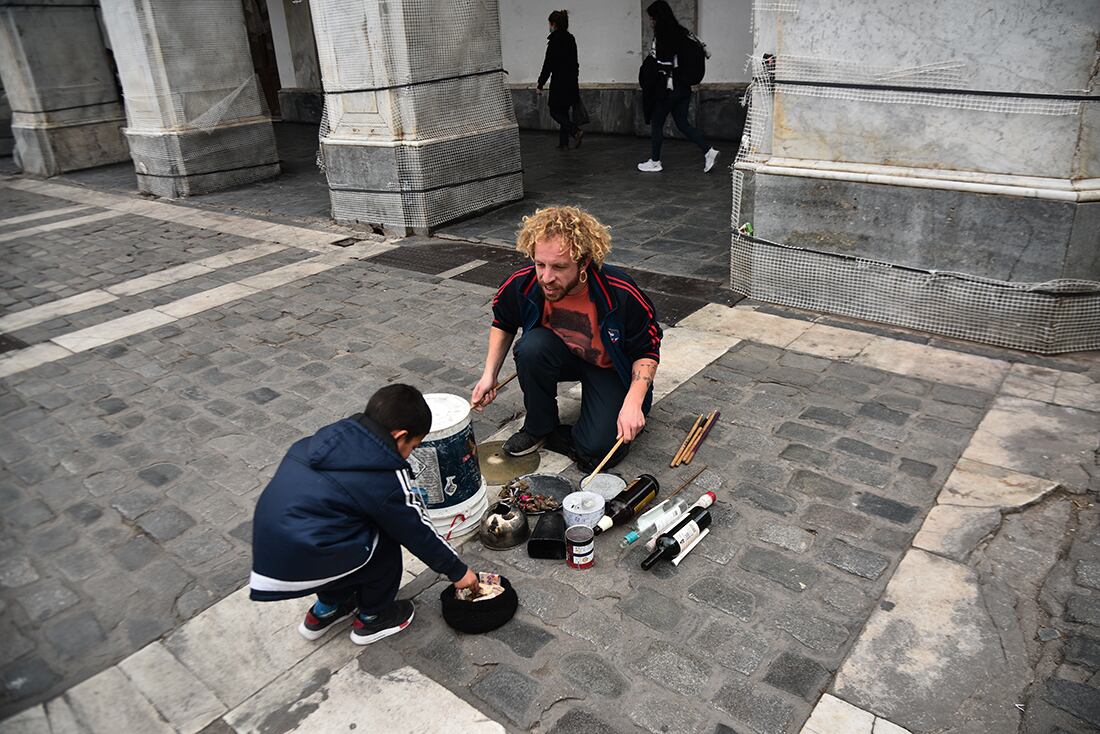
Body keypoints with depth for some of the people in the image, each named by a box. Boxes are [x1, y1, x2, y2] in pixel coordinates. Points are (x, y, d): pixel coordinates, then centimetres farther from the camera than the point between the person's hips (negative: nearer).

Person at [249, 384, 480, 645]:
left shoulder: (334, 435, 6)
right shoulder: (385, 479, -13)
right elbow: (419, 533, -1)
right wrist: (458, 571, 14)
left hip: (266, 550, 8)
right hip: (300, 568, -7)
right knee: (386, 540, 8)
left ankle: (326, 610, 36)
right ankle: (372, 618, 24)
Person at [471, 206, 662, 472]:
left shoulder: (622, 295, -32)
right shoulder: (522, 284, -23)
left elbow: (647, 351, -16)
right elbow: (502, 324, 1)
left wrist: (633, 402, -30)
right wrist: (489, 374, -7)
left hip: (610, 368, -3)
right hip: (563, 357, 3)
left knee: (599, 452, -23)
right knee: (533, 346, -33)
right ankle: (538, 428, -8)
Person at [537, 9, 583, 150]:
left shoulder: (555, 40, -15)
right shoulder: (570, 38, 9)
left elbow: (548, 64, -16)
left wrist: (541, 84, -11)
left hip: (559, 82, -8)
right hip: (571, 81, 8)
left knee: (555, 112, 1)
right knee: (564, 111, 14)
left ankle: (576, 130, -16)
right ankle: (563, 142, 16)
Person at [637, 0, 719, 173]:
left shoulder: (661, 37, -14)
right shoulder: (680, 32, 8)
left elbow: (662, 65, -19)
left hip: (668, 88, -8)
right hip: (684, 87, 8)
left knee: (656, 124, 7)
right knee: (682, 123, 14)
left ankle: (654, 162, 16)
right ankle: (708, 151, 3)